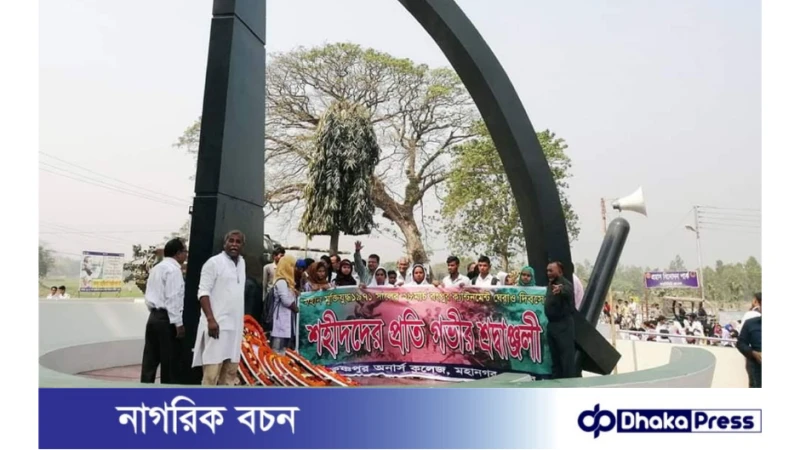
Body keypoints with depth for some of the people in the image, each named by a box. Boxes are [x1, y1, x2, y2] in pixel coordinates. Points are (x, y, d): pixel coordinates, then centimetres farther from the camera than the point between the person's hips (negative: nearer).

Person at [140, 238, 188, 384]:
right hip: (166, 319, -9)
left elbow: (149, 295, 18)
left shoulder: (156, 268, 18)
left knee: (150, 361, 9)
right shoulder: (173, 269, -11)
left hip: (154, 316, 9)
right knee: (170, 362, -1)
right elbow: (173, 298, -17)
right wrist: (179, 323, -16)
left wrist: (155, 311, 19)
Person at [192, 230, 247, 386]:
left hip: (235, 324, 7)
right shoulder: (214, 262, -7)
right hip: (217, 323, -7)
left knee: (231, 369, 10)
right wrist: (210, 319, -21)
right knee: (212, 370, -8)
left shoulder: (241, 263, 14)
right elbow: (203, 292, -12)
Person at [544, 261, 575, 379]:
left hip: (564, 325, -9)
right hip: (552, 324, 9)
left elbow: (567, 291, -39)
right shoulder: (550, 284, 14)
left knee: (567, 357, -5)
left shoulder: (565, 284, -14)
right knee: (555, 356, 16)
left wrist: (560, 290, -59)